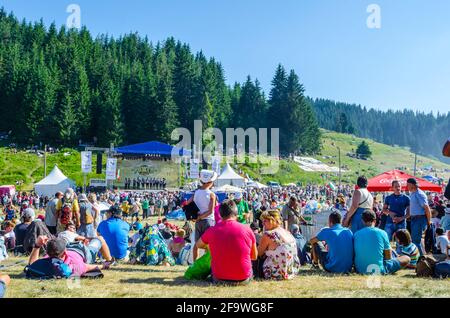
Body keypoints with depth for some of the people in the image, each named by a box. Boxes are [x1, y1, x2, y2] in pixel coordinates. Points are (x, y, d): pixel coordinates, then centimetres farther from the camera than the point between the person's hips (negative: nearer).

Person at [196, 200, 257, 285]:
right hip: (243, 279, 2)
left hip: (219, 279, -1)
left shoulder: (211, 231, -8)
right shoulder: (247, 229, -9)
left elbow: (198, 245, 15)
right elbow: (254, 257, 5)